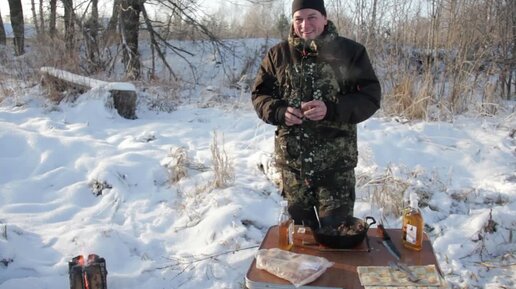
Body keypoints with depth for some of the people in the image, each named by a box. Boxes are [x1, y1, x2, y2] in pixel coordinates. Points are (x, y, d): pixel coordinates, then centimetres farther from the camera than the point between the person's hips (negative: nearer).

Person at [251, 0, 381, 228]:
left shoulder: (351, 51, -4)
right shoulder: (278, 54, 3)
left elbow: (370, 96, -7)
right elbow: (259, 95, 7)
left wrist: (331, 109, -24)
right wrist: (280, 111, -15)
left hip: (335, 164, -2)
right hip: (291, 161, 3)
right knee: (299, 229, 19)